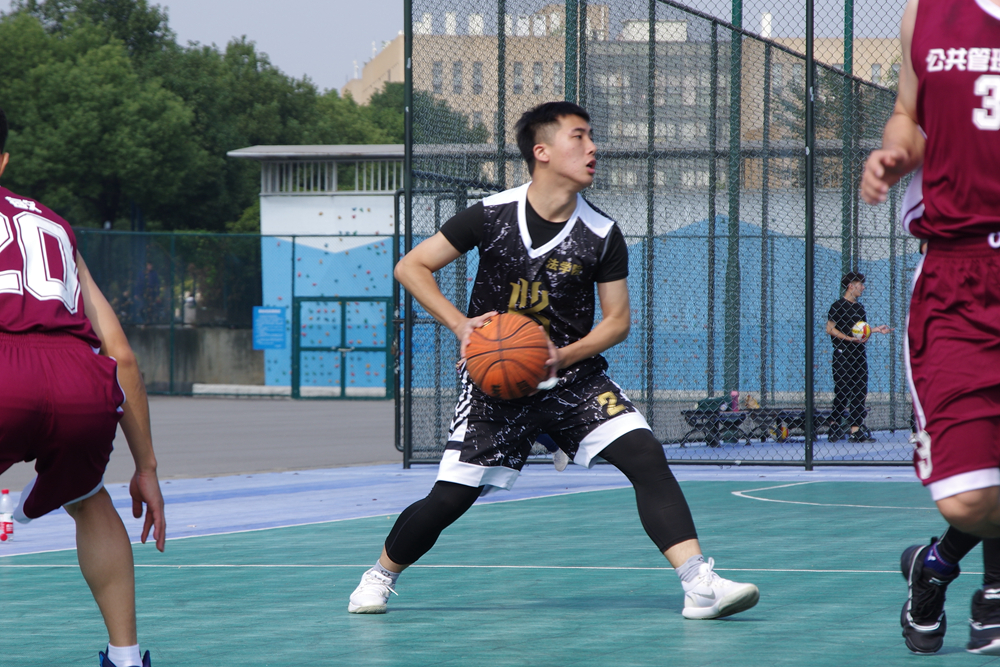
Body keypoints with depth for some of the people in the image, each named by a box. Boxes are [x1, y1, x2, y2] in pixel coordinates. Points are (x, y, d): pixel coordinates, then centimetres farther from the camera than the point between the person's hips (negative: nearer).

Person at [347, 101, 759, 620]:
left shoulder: (602, 236, -6)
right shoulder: (492, 216, -10)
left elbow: (617, 319, 1)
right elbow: (410, 267, -2)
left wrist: (565, 355, -17)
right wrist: (461, 325, -15)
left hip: (574, 377, 2)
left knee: (645, 456, -19)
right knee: (448, 499, -6)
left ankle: (700, 586, -21)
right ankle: (380, 575, 23)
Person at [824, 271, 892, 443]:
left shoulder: (859, 307, 17)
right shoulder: (838, 306, -6)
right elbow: (830, 328, -11)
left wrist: (876, 330, 11)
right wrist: (849, 338, -20)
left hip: (859, 353, 7)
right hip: (843, 353, -7)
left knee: (860, 393, 3)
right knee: (842, 392, -6)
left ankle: (856, 429, 4)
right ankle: (835, 427, 0)